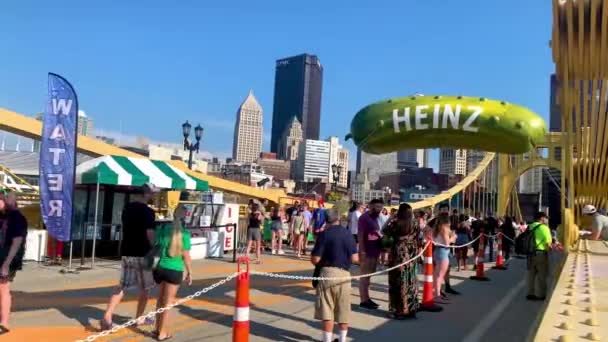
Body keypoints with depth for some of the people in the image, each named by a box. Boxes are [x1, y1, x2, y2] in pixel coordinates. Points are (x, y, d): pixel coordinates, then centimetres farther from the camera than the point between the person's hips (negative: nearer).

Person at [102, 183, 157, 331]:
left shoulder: (127, 208, 9)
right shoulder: (148, 211, -14)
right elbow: (150, 234, -19)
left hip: (126, 252, 6)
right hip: (142, 254, -6)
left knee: (122, 286, 10)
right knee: (145, 288, 10)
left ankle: (107, 316, -4)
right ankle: (139, 319, 21)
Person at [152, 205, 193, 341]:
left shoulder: (162, 228, 1)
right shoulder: (184, 233, -11)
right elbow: (186, 256, -9)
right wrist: (189, 273, 2)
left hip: (160, 267, 4)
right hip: (174, 270, -4)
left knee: (161, 298, 23)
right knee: (168, 301, 8)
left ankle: (157, 328, 30)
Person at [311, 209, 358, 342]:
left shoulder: (324, 234, -9)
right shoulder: (348, 234, 1)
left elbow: (315, 259, -12)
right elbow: (354, 259, -1)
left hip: (327, 273, -3)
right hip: (344, 275, 3)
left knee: (326, 310, 5)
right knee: (343, 310, 15)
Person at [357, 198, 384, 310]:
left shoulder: (377, 218, 14)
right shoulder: (364, 217, -11)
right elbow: (360, 235, -16)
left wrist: (381, 248, 16)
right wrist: (362, 251, -21)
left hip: (375, 251, 8)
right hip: (367, 251, -8)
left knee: (369, 275, 14)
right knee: (364, 276, -2)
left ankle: (367, 298, 22)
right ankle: (363, 300, 3)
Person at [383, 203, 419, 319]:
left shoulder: (396, 223, -13)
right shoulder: (415, 224, 1)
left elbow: (385, 231, 3)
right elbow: (417, 240, 9)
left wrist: (392, 218, 6)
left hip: (398, 255, -5)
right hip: (411, 256, 5)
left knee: (399, 282, 3)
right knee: (411, 282, 12)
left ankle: (400, 311, 6)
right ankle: (411, 310, 18)